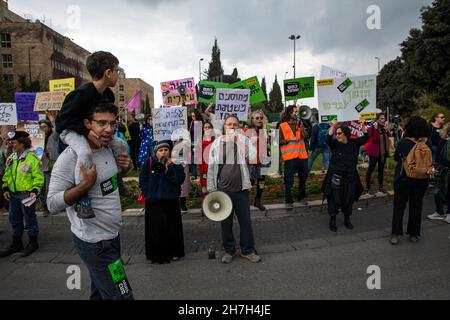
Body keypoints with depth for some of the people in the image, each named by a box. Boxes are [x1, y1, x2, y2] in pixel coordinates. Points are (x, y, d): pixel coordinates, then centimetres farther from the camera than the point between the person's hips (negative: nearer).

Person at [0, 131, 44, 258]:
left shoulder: (32, 158, -12)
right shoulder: (11, 158, 9)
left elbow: (38, 177, -13)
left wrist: (35, 190, -21)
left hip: (26, 195, -7)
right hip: (13, 195, 7)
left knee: (30, 219, 4)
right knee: (14, 219, 16)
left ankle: (33, 243, 19)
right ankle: (16, 244, 30)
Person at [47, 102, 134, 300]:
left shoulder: (109, 148, 3)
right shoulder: (70, 157, -19)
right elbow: (53, 204, -19)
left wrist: (125, 168, -1)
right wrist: (85, 184, -31)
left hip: (112, 235, 8)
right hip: (94, 243, -8)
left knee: (100, 293, 23)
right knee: (120, 296, -6)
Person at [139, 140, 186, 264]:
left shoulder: (175, 164, 2)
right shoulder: (149, 162, 0)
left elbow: (180, 179, -10)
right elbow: (142, 180, 3)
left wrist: (168, 170, -19)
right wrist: (148, 193, -5)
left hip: (171, 201, 0)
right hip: (153, 202, 0)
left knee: (171, 228, 5)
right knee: (155, 229, 2)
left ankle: (173, 252, 21)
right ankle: (156, 255, 17)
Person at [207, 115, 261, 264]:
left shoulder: (243, 140, 2)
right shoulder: (217, 143, 2)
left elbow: (253, 155, -16)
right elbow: (211, 167, 3)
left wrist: (237, 140, -16)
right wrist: (211, 189, 0)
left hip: (241, 189, 0)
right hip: (222, 190, 0)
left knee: (245, 221, 9)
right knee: (226, 222, 12)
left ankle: (247, 250, 26)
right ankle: (229, 250, 29)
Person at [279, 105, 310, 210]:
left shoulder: (300, 124, 13)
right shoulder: (283, 126, 0)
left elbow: (306, 136, 0)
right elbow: (279, 141, -4)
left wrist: (300, 125, -6)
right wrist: (289, 139, -15)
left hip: (302, 155, 5)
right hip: (290, 156, -5)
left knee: (303, 178, 15)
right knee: (289, 180, -1)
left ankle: (302, 197, 32)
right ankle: (288, 201, 7)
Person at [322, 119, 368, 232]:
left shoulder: (354, 143, 3)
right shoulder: (335, 144, -5)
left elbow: (365, 137, 1)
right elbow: (328, 139, -23)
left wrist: (363, 126, -10)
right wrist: (333, 126, -29)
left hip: (350, 177, 3)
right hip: (336, 177, -2)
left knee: (349, 199, 12)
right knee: (334, 199, 0)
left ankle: (347, 219, 29)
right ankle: (332, 220, 13)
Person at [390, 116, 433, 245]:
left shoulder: (403, 143, -15)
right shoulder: (426, 143, -7)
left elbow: (395, 158, 1)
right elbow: (430, 160, 3)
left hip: (403, 180, -2)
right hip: (421, 180, 3)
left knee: (399, 206, 7)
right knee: (416, 207, 13)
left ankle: (396, 234, 6)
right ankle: (414, 234, 21)